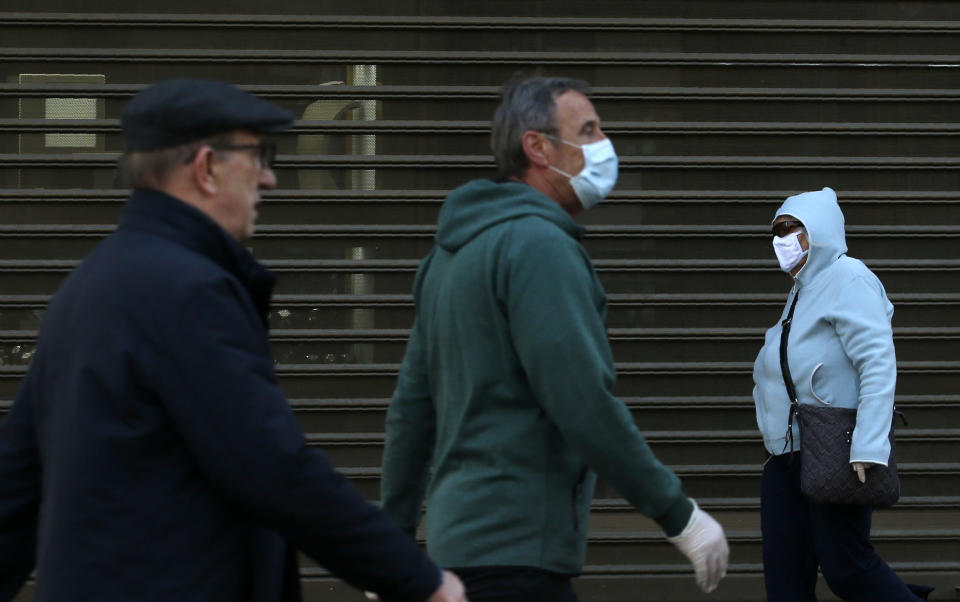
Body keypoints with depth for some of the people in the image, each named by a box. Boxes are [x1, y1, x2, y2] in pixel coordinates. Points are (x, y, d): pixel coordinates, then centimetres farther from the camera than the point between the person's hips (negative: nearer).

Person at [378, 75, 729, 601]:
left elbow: (411, 407, 19)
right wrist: (679, 515, -15)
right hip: (517, 550, -10)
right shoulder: (538, 245, -13)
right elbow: (584, 403, -21)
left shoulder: (452, 250, 17)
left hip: (460, 534, 10)